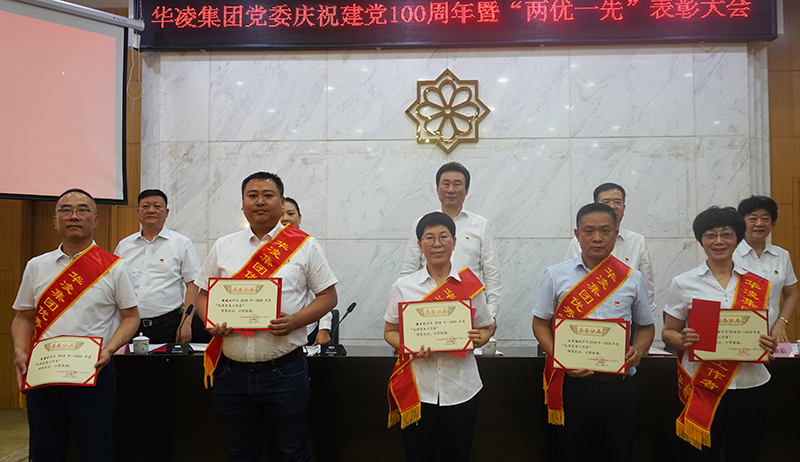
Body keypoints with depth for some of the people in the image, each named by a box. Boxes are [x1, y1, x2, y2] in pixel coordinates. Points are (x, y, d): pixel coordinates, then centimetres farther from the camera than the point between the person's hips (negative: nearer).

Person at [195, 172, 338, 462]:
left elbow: (328, 296, 1)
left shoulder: (305, 246, 1)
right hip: (231, 372, 3)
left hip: (284, 372, -2)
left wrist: (295, 321, -14)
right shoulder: (223, 247, 10)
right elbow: (204, 294, 15)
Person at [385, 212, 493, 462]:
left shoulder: (471, 284, 1)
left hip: (461, 389, 1)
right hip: (417, 388, 0)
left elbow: (486, 327, 11)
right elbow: (390, 331, 7)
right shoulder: (403, 287, 0)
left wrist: (479, 337, -11)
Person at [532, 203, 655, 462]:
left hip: (618, 384, 1)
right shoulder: (556, 276, 2)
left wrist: (638, 351, -6)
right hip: (572, 381, -1)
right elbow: (540, 324, 4)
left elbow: (646, 326, 15)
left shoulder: (633, 279, 6)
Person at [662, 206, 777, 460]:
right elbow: (668, 332, 2)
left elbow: (763, 334, 15)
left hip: (749, 384, 2)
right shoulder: (683, 283, 0)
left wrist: (769, 346, -7)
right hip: (701, 387, -2)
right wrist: (683, 340, -19)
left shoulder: (758, 285, 6)